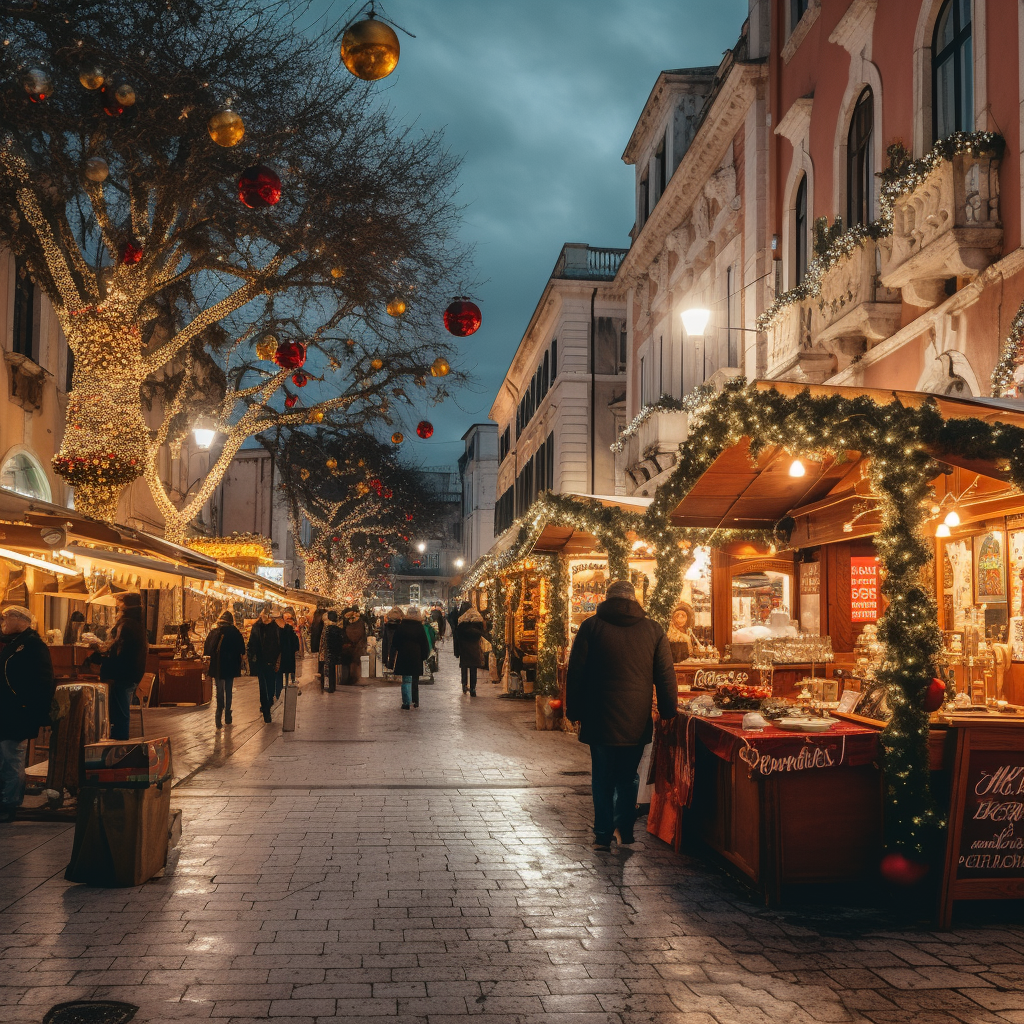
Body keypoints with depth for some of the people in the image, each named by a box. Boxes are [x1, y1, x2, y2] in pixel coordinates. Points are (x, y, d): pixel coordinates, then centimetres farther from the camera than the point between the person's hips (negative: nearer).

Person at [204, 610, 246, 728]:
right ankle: (227, 716, 18)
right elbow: (242, 650, -4)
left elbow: (207, 650, -5)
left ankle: (219, 716, -9)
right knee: (228, 691, 14)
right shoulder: (235, 632, -6)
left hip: (217, 666, -1)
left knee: (220, 692, 3)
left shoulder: (213, 632, -6)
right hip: (231, 666, 1)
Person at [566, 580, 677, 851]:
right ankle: (625, 830, 19)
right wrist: (667, 712, 13)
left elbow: (576, 673, -1)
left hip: (600, 717, -2)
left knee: (602, 778, 8)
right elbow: (666, 675, 5)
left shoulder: (591, 626, -2)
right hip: (637, 719, 2)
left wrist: (574, 712, 6)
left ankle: (603, 835, 10)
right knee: (628, 777, 16)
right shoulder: (653, 630, 3)